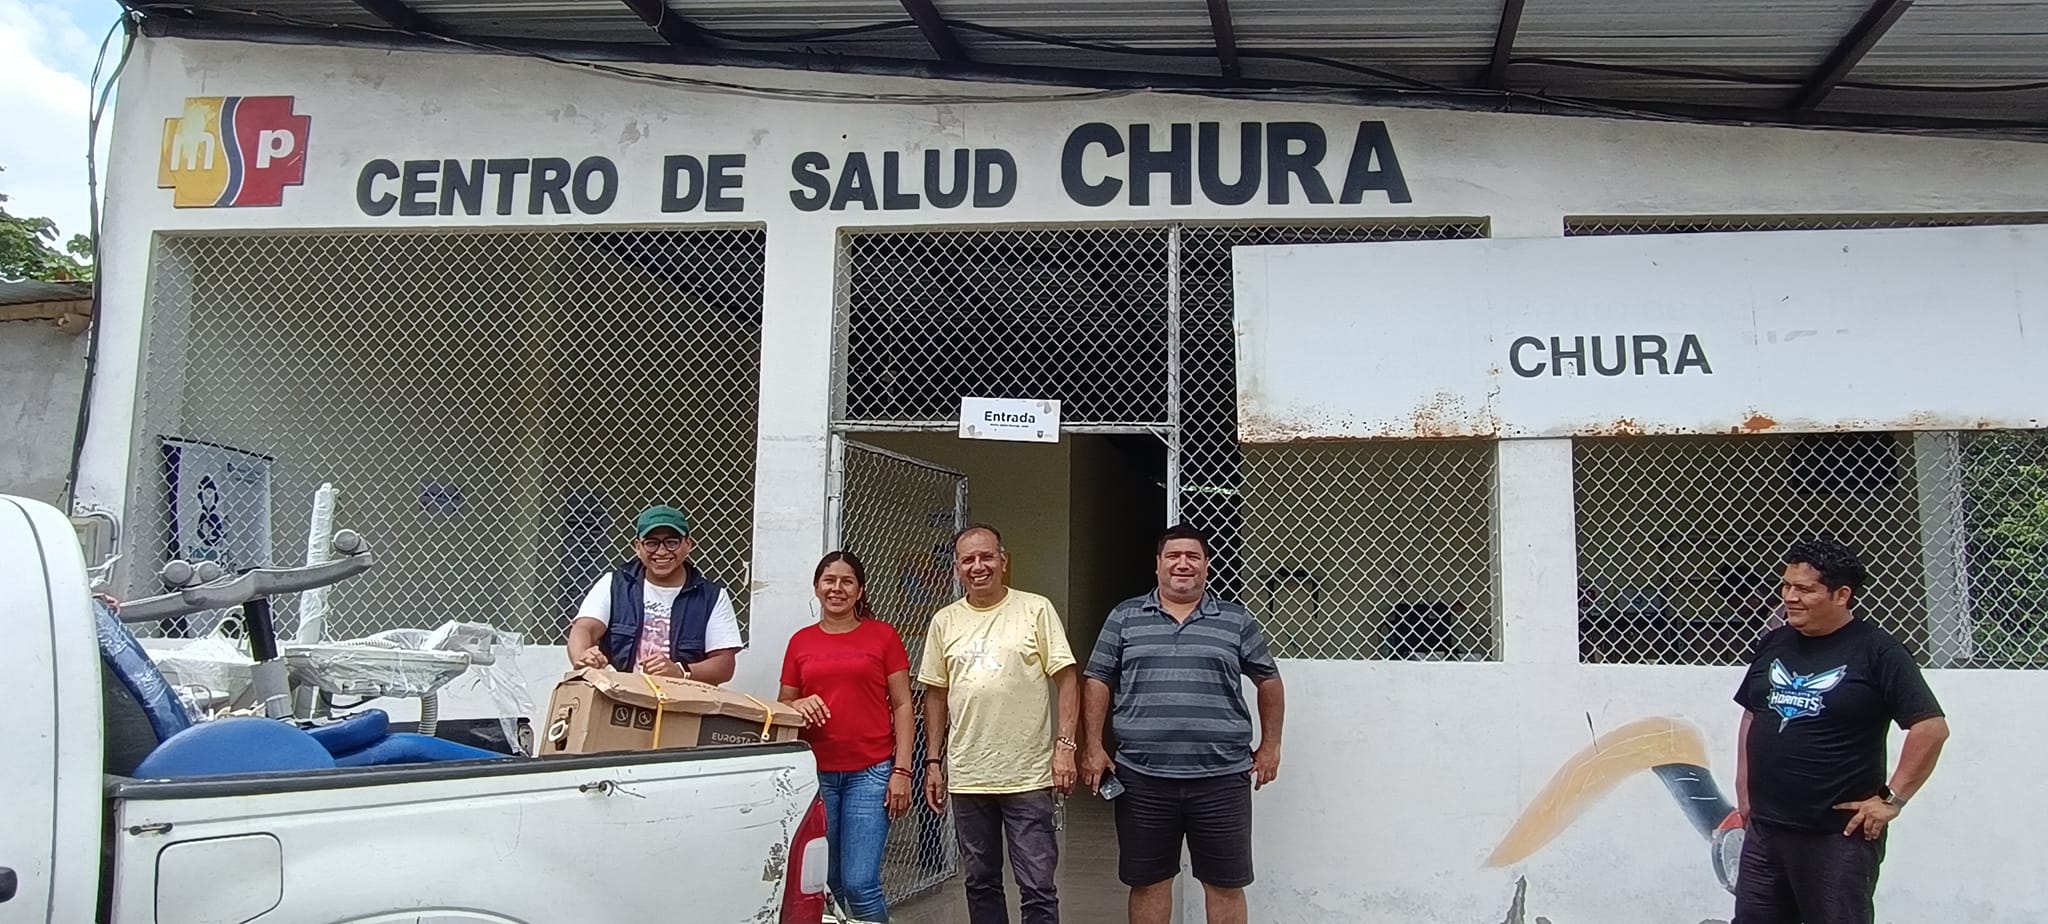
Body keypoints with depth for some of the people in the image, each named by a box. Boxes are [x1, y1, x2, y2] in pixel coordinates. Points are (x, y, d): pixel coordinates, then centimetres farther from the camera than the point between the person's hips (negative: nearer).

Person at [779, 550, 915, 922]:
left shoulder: (883, 635, 2)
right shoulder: (800, 641, 9)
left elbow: (902, 706, 3)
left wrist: (902, 771, -5)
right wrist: (799, 706, -8)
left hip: (870, 773, -2)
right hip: (815, 773, 3)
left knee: (860, 884, -8)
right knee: (823, 883, 6)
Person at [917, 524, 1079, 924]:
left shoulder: (1036, 610, -2)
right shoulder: (945, 622, 9)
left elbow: (1066, 680, -3)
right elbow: (936, 695, 13)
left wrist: (1065, 745, -11)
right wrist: (933, 761, 10)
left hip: (1029, 777, -4)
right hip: (967, 778, 4)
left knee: (1038, 887, -1)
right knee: (981, 883, 14)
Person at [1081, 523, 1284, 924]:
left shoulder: (1237, 621, 6)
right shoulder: (1125, 617, 6)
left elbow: (1268, 681, 15)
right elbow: (1098, 682, 8)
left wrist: (1269, 746, 12)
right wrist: (1094, 748, 1)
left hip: (1221, 778, 0)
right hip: (1142, 778, 1)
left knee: (1225, 883, 6)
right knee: (1148, 881, 10)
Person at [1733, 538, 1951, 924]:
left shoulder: (1876, 651, -9)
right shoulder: (1773, 644, 9)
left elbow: (1931, 728, -12)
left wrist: (1892, 798, -11)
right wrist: (1744, 790, 13)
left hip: (1840, 835, -6)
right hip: (1763, 829, 6)